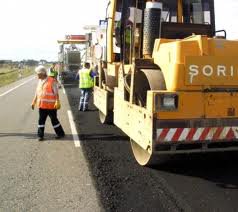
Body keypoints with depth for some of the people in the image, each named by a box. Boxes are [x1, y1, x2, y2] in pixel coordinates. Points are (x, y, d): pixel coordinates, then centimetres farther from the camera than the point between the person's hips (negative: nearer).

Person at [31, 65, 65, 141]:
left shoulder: (52, 81, -12)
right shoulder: (40, 81, 10)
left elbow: (56, 93, -12)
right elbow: (37, 93, 17)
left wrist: (57, 102, -17)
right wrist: (34, 102, 17)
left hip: (51, 105, -6)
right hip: (41, 105, 6)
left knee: (54, 120, 5)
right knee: (41, 120, 7)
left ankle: (60, 133, 21)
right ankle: (40, 135, 17)